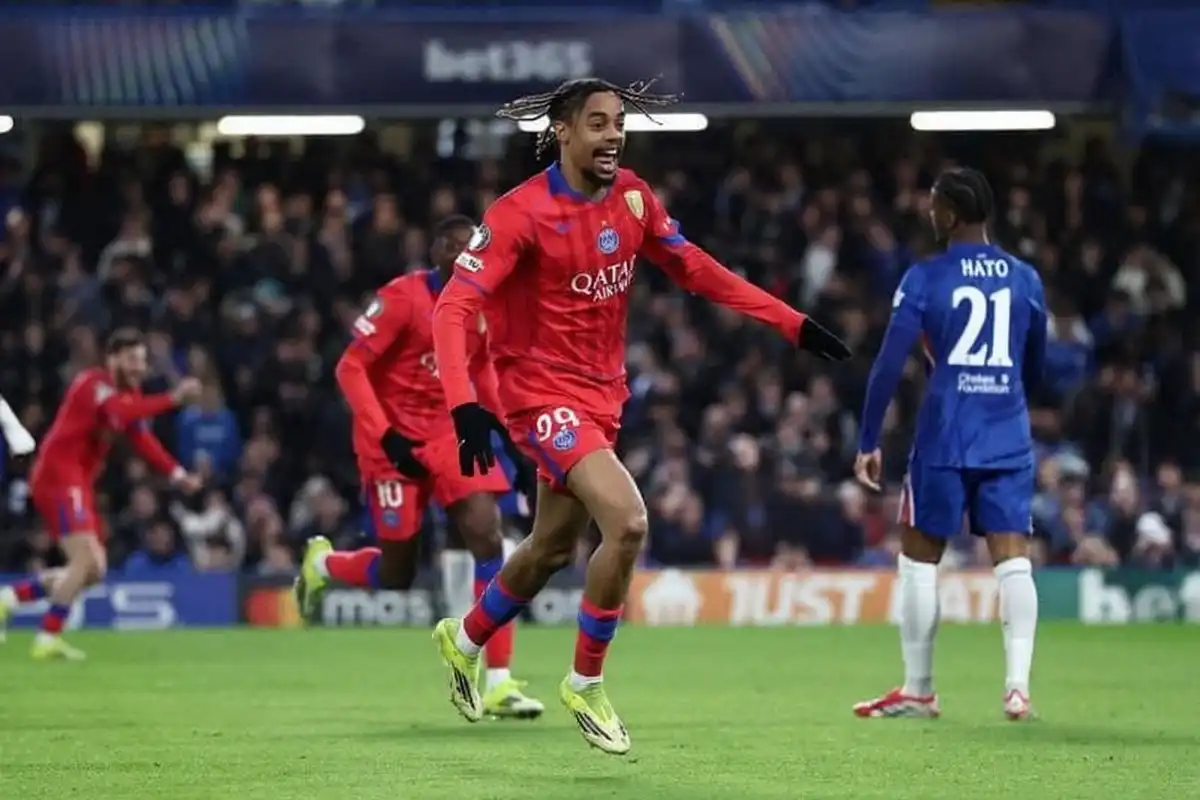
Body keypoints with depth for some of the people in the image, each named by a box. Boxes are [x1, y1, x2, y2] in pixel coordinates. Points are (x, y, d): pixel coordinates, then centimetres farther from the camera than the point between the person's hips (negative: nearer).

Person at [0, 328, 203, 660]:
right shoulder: (94, 384, -15)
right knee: (87, 560, -19)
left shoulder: (129, 392, 14)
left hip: (77, 483, 10)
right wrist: (173, 398, -39)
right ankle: (48, 639, -14)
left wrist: (176, 473, 3)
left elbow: (141, 437, 15)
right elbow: (121, 412, -35)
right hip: (58, 477, -10)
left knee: (94, 571, 10)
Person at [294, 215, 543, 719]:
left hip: (450, 434, 5)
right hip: (396, 441, -5)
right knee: (397, 576, 0)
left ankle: (498, 683, -13)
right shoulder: (403, 298, -17)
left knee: (488, 535, -14)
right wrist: (384, 435, -24)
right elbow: (350, 368, -16)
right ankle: (322, 563, 36)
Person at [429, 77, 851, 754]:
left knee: (553, 549, 19)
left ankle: (464, 640, 47)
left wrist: (792, 323, 7)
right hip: (543, 394, -7)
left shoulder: (634, 198, 1)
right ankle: (586, 685, -5)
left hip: (602, 396, 7)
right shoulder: (522, 214, -19)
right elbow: (454, 308, -23)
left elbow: (693, 268, 13)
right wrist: (464, 404, -38)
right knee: (628, 522, -23)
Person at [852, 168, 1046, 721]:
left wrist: (868, 442, -1)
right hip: (1009, 440, 3)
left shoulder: (925, 279, -3)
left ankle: (918, 691, 13)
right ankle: (1018, 685, -13)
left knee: (919, 557, 9)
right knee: (1012, 557, 0)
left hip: (945, 441, -3)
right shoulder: (1025, 279, 9)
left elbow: (889, 365, -7)